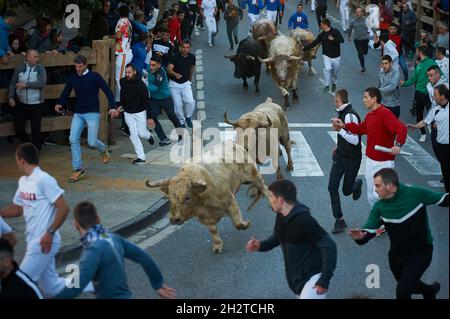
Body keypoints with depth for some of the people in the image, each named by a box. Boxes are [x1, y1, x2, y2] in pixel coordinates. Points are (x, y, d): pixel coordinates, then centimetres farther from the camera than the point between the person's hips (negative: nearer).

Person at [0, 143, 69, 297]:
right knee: (52, 289, 13)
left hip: (44, 242, -9)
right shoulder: (23, 181, 10)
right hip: (34, 241, 9)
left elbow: (63, 208, -19)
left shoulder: (44, 180, -17)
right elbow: (17, 209, 22)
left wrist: (50, 233, -21)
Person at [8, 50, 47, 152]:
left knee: (36, 128, 2)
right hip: (21, 103, 3)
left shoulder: (40, 68, -6)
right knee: (18, 126, 8)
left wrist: (26, 84, -21)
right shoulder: (20, 67, -1)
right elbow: (13, 83, 4)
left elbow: (42, 83, -20)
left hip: (36, 104, -2)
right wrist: (11, 97, -6)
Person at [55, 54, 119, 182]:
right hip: (78, 114, 4)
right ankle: (78, 169, 0)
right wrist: (60, 104, -7)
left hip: (92, 113, -4)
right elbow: (66, 93, 14)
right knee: (73, 139, -8)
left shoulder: (94, 76, -6)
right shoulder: (73, 78, 7)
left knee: (92, 142, -8)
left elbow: (107, 91, -8)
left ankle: (103, 149, 29)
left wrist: (113, 107, -20)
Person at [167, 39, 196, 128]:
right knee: (178, 105, -2)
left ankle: (188, 117, 12)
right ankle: (182, 122, 18)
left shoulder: (192, 57, -6)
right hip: (174, 84, -2)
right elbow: (169, 69, -28)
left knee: (191, 102, -15)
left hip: (185, 83, 2)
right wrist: (175, 74, -48)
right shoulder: (175, 57, -19)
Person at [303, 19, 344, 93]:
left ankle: (333, 84, 37)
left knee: (335, 72, 11)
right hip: (327, 56, 1)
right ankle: (327, 85, -6)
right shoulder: (322, 35, 1)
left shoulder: (335, 31, -9)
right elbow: (314, 43, 2)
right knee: (327, 69, -19)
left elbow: (342, 40, -18)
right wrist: (304, 48, -4)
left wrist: (333, 39, -32)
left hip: (336, 56, -1)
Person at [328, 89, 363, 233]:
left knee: (346, 191, 6)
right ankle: (339, 220, 4)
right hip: (340, 156, 8)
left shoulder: (350, 116, -22)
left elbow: (355, 140, -26)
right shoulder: (342, 113, 7)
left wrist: (340, 129, -27)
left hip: (352, 159, -8)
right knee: (332, 187, -3)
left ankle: (357, 184, 43)